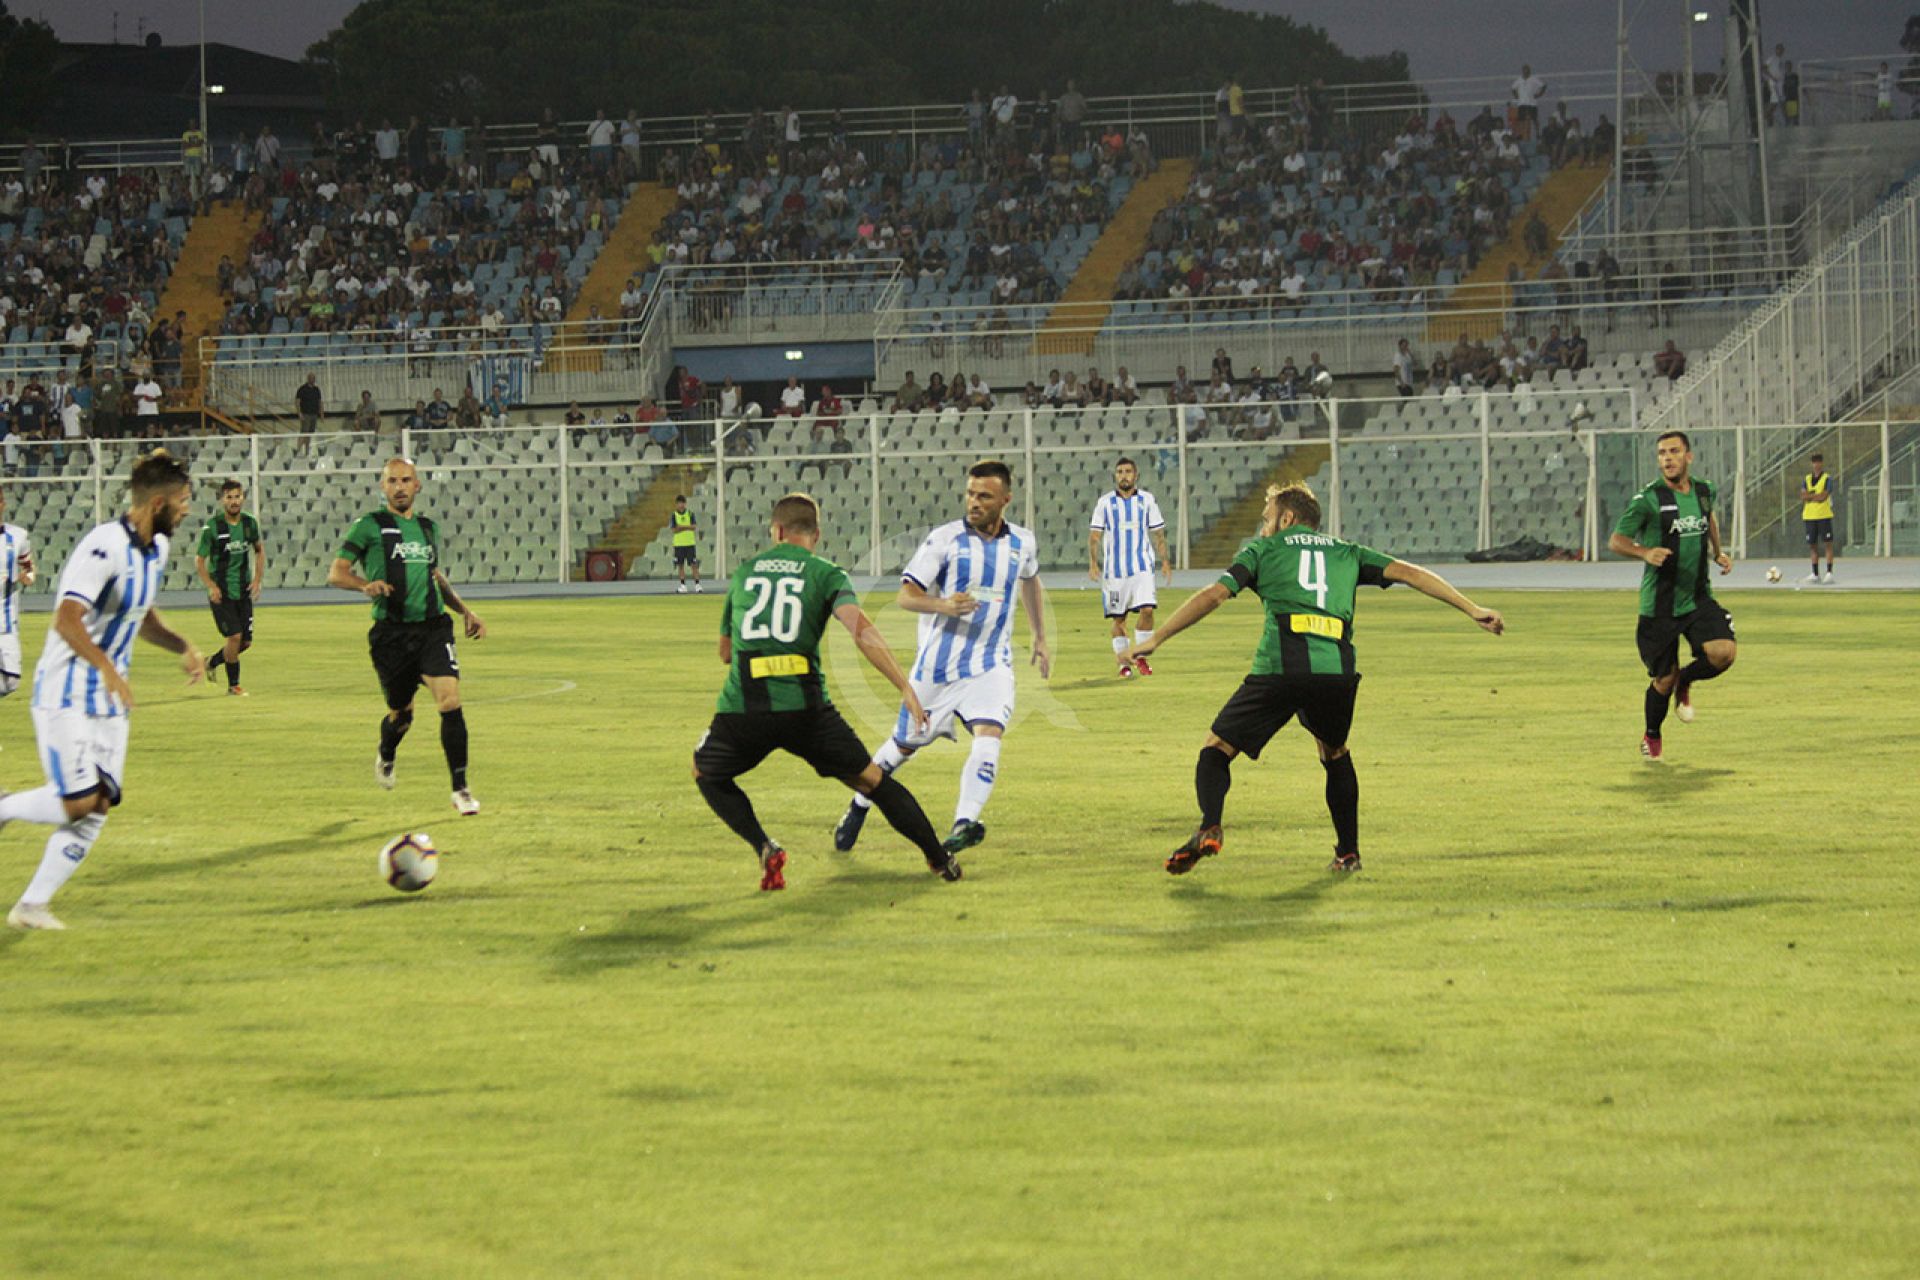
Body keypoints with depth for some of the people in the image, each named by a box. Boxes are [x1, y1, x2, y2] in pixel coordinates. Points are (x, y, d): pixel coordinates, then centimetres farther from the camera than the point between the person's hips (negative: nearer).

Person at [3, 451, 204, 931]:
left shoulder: (157, 548, 9)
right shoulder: (104, 547, -20)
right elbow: (66, 620, -29)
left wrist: (182, 647, 9)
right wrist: (109, 669, -38)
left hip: (110, 701, 9)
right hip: (65, 696, -9)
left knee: (98, 806, 2)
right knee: (78, 801, -18)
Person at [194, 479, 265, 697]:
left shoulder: (250, 523, 1)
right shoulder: (212, 527, -11)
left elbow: (259, 550, 18)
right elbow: (199, 560, -6)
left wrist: (257, 579, 7)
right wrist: (211, 586, -18)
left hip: (244, 590, 5)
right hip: (221, 593, -5)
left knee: (246, 642, 4)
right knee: (234, 636, -13)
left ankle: (212, 662, 30)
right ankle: (233, 686, 3)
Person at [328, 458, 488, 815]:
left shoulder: (429, 528, 16)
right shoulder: (369, 526, 0)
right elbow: (336, 573, -2)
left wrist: (466, 611, 21)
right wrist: (365, 584, -22)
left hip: (433, 627, 3)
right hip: (392, 633, -3)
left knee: (450, 702, -14)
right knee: (401, 712, 7)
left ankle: (460, 789, -7)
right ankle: (385, 756, 44)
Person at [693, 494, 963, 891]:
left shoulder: (743, 572, 17)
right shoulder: (826, 574, 7)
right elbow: (861, 628, -11)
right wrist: (906, 687, -13)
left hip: (741, 707, 1)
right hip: (804, 705, -1)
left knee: (706, 774, 27)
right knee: (871, 779, 16)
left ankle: (763, 848, 6)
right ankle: (941, 859, 15)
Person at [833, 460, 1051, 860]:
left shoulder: (1022, 543, 3)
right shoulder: (945, 538, -10)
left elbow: (1030, 582, 26)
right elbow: (906, 594, -11)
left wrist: (1041, 639, 29)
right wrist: (944, 605, -31)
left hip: (991, 665, 2)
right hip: (938, 662, -2)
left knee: (988, 734, -24)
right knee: (905, 744, 11)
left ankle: (965, 823, -30)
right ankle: (858, 807, 34)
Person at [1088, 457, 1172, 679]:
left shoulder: (1146, 500, 7)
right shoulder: (1105, 502, 4)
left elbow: (1158, 533, 11)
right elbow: (1094, 535, 3)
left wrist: (1165, 561, 3)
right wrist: (1093, 563, -8)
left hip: (1142, 567, 0)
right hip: (1114, 568, 0)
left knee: (1147, 609, -16)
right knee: (1118, 618, 2)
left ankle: (1141, 656, 0)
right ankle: (1124, 663, 14)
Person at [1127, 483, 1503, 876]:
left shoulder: (1264, 550, 19)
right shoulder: (1347, 553, 26)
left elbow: (1213, 595, 10)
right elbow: (1406, 572, 19)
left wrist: (1155, 639, 13)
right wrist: (1471, 609, 18)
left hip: (1279, 667, -3)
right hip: (1338, 670, 3)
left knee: (1217, 747, 9)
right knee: (1335, 754, 29)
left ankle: (1209, 827, -16)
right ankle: (1348, 852, 25)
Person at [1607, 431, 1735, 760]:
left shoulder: (1704, 492, 4)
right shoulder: (1648, 499, -11)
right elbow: (1615, 541, -7)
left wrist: (1717, 553, 19)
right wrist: (1646, 552, -25)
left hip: (1699, 599, 4)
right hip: (1659, 605, -4)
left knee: (1723, 653, -18)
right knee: (1664, 679, 2)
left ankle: (1685, 682, 15)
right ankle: (1651, 736, 31)